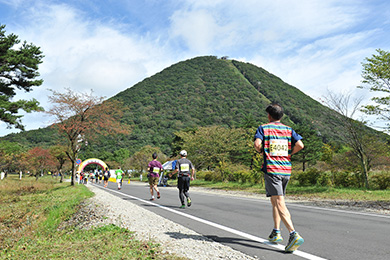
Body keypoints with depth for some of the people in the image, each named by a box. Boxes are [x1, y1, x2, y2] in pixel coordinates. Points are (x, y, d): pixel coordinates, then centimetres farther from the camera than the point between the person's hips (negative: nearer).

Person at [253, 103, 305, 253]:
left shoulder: (263, 128, 1)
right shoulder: (288, 129, 11)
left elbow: (257, 144, -15)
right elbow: (300, 145, -2)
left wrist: (261, 151, 6)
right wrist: (288, 153, 13)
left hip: (271, 170, -5)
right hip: (286, 170, 5)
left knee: (279, 203, -10)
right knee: (276, 202, 20)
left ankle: (294, 235, -24)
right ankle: (276, 233, 25)